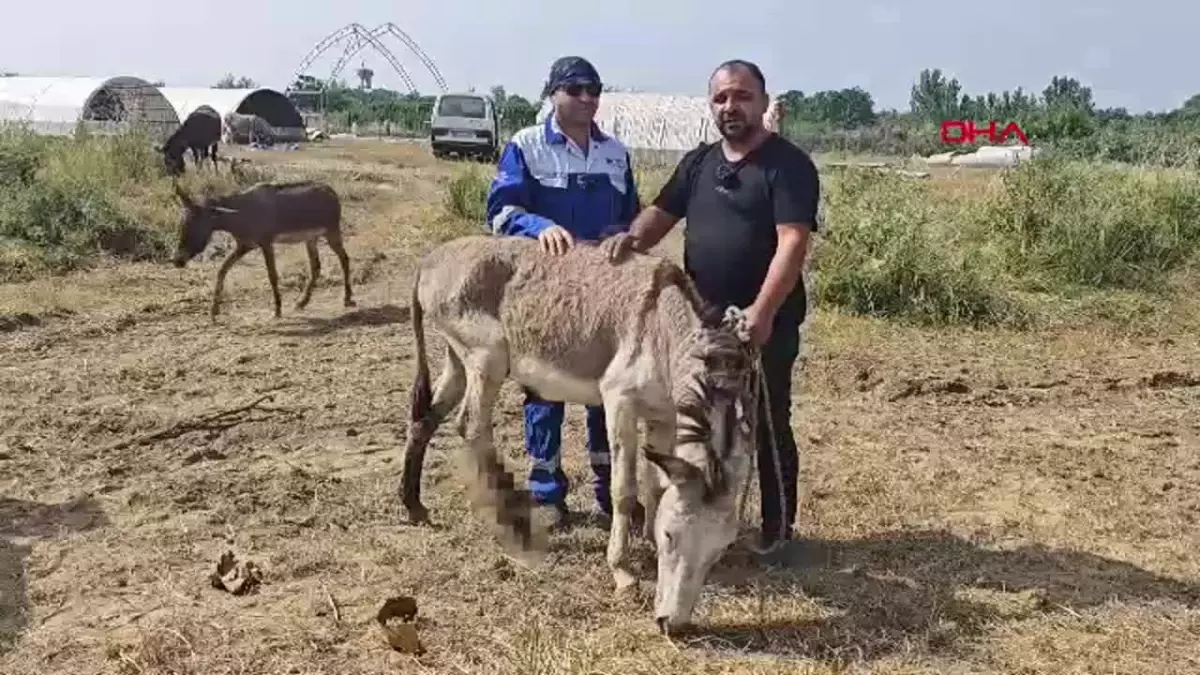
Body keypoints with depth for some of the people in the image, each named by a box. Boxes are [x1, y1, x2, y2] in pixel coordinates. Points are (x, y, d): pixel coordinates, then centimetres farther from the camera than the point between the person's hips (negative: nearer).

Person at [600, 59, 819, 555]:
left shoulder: (788, 164, -10)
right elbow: (662, 212, 12)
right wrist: (632, 238, -12)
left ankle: (778, 526, 20)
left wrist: (762, 311, -30)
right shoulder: (698, 162, 11)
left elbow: (792, 242, -20)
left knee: (767, 425, 4)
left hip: (765, 324, -6)